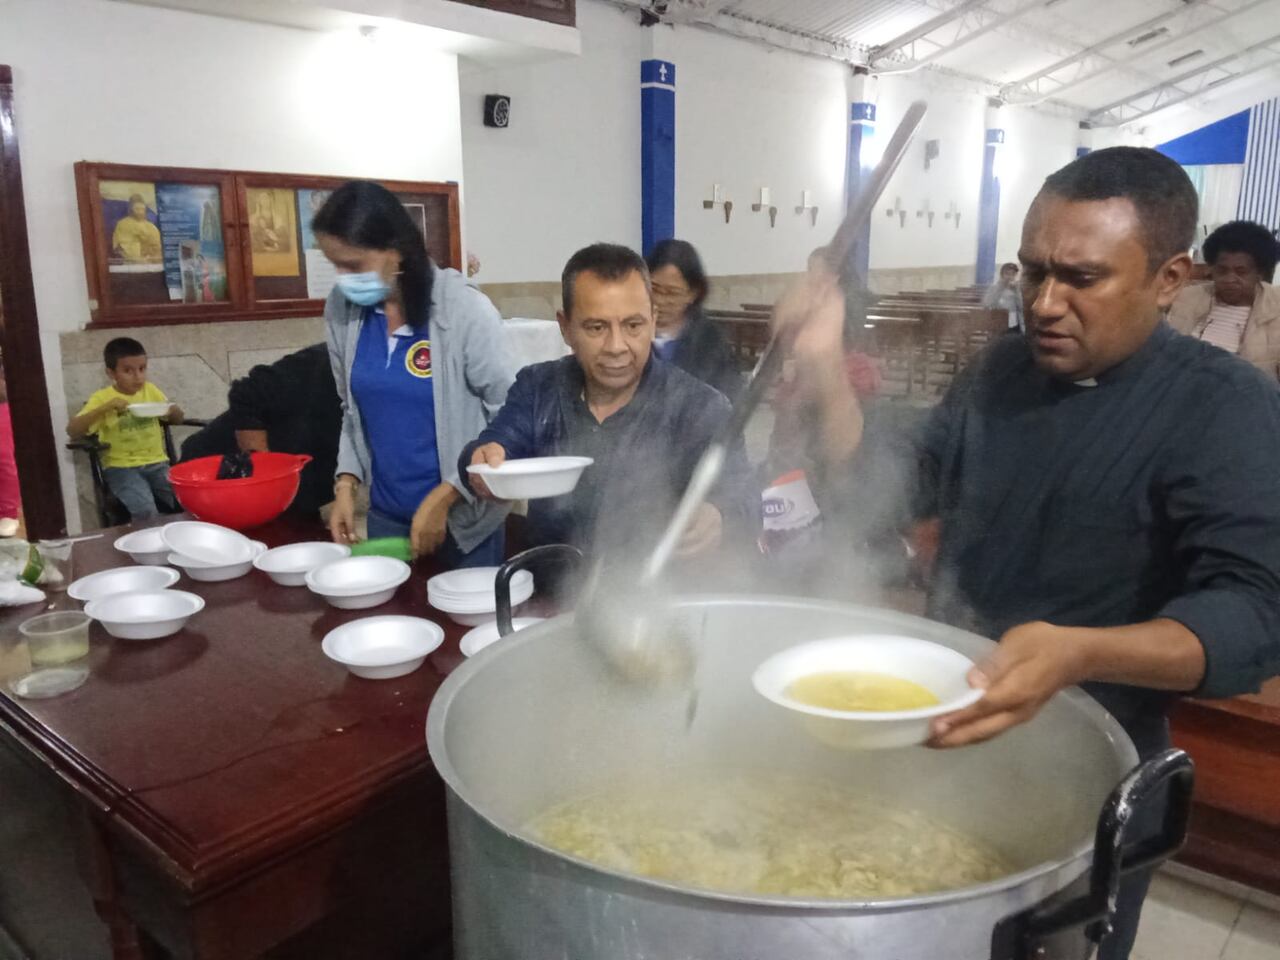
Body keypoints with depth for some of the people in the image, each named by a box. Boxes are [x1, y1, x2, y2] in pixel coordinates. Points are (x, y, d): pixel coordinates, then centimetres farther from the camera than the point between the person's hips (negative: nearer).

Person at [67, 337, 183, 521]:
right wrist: (105, 408, -21)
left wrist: (174, 410, -6)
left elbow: (178, 420, 18)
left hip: (156, 463, 3)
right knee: (145, 509, -30)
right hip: (121, 467, -3)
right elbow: (72, 431, -11)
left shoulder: (151, 390, 8)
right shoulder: (102, 398, -2)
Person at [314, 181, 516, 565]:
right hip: (386, 513, 4)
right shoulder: (342, 310, -2)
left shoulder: (465, 309, -16)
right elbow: (352, 409, 10)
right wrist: (346, 483, -3)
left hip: (463, 515, -4)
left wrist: (442, 499, -16)